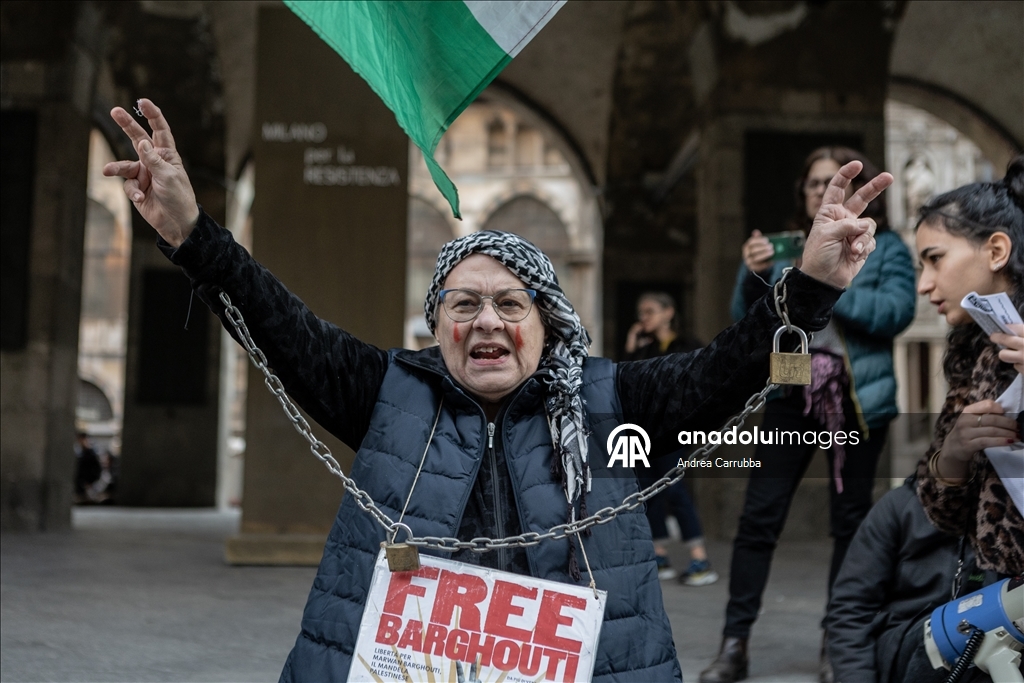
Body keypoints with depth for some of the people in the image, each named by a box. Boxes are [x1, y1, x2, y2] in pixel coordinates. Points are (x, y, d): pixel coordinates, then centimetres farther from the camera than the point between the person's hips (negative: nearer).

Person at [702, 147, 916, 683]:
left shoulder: (886, 248, 7)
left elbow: (897, 313, -10)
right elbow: (747, 320, 7)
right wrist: (754, 275, -11)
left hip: (857, 397, -1)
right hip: (791, 394, 2)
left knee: (850, 521, 5)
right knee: (759, 518, -4)